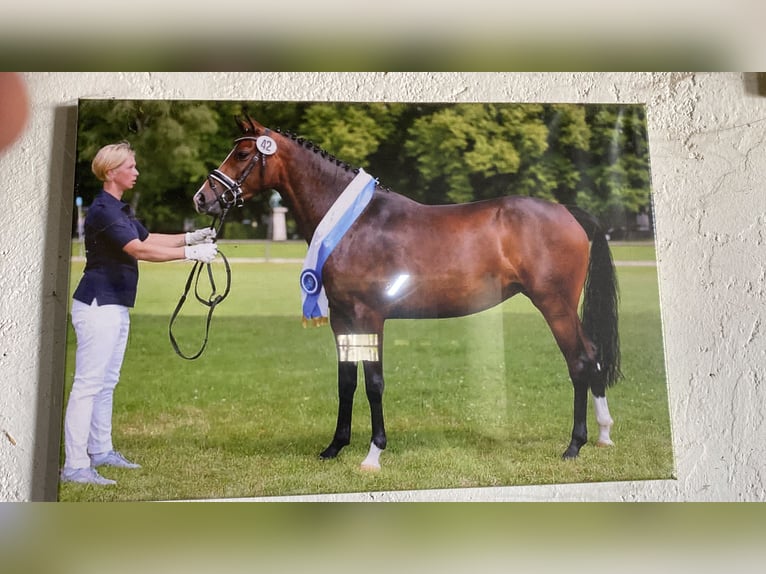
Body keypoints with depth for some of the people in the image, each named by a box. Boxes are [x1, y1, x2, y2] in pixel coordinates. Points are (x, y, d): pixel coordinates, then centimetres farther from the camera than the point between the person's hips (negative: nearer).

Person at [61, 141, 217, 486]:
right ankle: (75, 467, -3)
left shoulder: (121, 209, 15)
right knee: (88, 384, -8)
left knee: (106, 382, 16)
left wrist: (191, 237, 10)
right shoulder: (103, 210, -16)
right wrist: (191, 253, -26)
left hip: (116, 307, 10)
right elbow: (140, 251, -26)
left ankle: (101, 451, 27)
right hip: (97, 305, -10)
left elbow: (147, 239, 20)